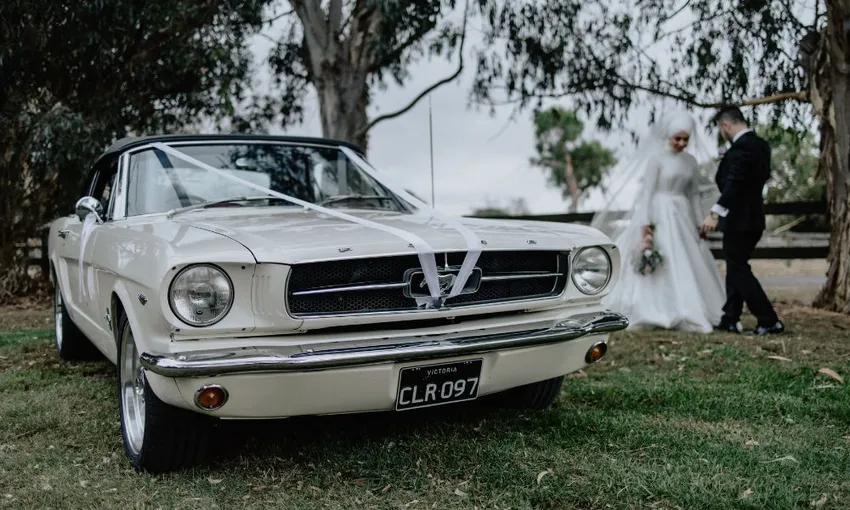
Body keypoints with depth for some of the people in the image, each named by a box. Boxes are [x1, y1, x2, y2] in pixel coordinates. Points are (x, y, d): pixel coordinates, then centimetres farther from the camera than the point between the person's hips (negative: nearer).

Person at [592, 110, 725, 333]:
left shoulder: (690, 161, 10)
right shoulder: (657, 158, -6)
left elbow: (694, 194, 14)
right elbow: (647, 191, -10)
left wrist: (699, 223, 11)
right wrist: (646, 223, -17)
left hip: (682, 216, 6)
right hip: (660, 216, -6)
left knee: (688, 267, 5)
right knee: (659, 266, -5)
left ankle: (686, 313, 13)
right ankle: (652, 314, 1)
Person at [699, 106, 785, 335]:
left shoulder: (740, 147, -20)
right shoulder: (761, 144, 10)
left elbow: (733, 184, -29)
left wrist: (715, 213, -34)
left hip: (739, 220, -10)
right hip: (753, 217, 10)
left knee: (739, 271, -2)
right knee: (736, 269, 15)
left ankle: (769, 321, -2)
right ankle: (730, 320, 20)